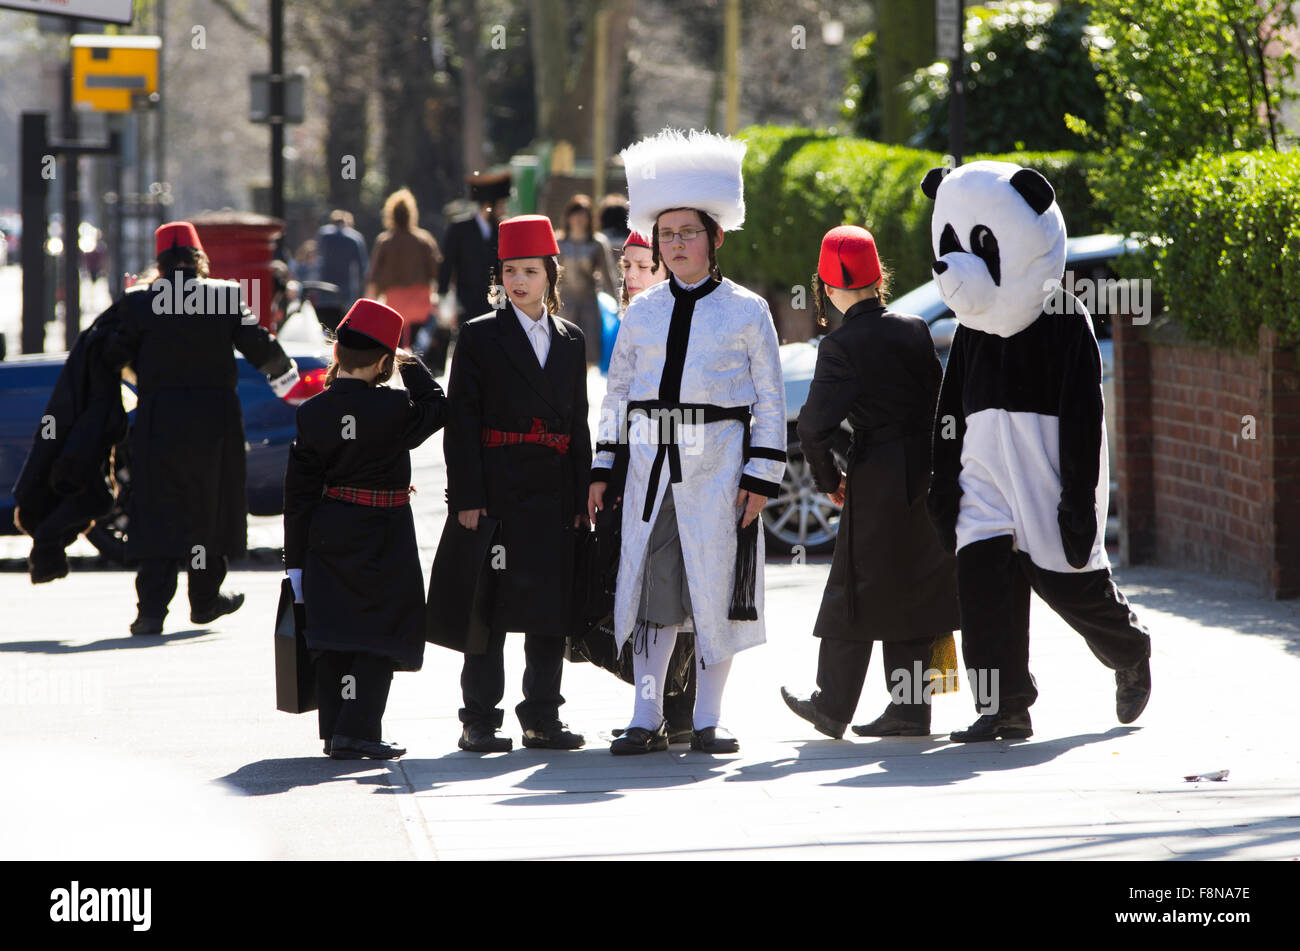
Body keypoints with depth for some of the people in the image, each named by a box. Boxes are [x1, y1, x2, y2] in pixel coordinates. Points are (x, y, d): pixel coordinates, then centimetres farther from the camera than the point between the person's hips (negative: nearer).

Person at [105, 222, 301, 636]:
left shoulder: (139, 300, -5)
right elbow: (256, 342, 0)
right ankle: (205, 598, 26)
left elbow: (118, 354, -1)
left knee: (158, 511, 0)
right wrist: (283, 372, 20)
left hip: (158, 416, -1)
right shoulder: (224, 296, -4)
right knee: (210, 506, 16)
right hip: (214, 416, 1)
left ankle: (152, 607, -11)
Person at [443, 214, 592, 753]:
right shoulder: (480, 336, -1)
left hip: (554, 495, 4)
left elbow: (577, 424, 14)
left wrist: (581, 500, 8)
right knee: (490, 606, -2)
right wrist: (467, 497, -13)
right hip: (497, 492, -4)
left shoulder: (570, 341, 13)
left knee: (553, 605, 5)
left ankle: (542, 718, 13)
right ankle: (479, 720, 3)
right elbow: (461, 421, -5)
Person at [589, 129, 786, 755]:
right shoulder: (643, 313, 10)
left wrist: (762, 478, -6)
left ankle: (708, 720, 7)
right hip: (650, 462, 3)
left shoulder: (747, 311, 1)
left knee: (716, 586, 0)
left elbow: (770, 401, 1)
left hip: (716, 464, -3)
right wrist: (602, 469, 10)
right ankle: (647, 720, 6)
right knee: (649, 585, 1)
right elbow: (617, 393, 15)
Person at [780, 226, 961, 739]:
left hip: (878, 479, -5)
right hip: (929, 473, 5)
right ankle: (909, 707, 13)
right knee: (912, 592, 12)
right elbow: (940, 397, 9)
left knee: (855, 590, 5)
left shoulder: (840, 346, -12)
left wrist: (829, 478, 0)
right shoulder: (915, 330, 4)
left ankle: (833, 706, 13)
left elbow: (814, 423, -16)